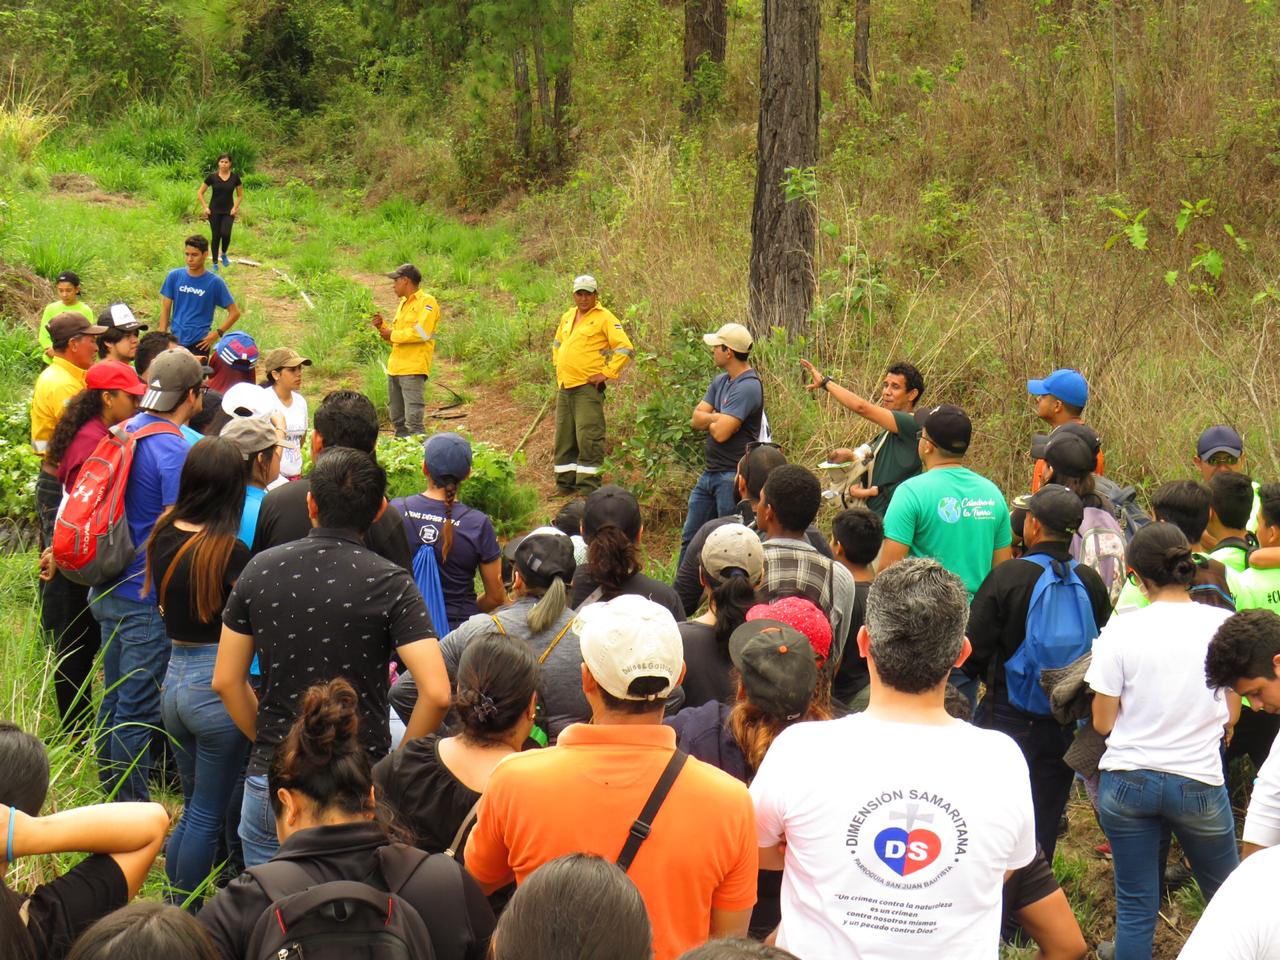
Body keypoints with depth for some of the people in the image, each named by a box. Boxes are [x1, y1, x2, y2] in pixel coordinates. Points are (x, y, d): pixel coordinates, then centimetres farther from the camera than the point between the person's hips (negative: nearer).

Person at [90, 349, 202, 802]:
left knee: (115, 696, 20)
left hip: (108, 590, 9)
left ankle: (110, 794, 32)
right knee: (139, 708, 0)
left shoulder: (124, 431, 6)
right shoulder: (175, 450, -20)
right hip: (147, 599, -9)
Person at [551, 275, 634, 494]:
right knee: (564, 438, 12)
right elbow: (557, 344, 33)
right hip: (564, 386, 7)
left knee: (588, 438, -10)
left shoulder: (604, 318, -6)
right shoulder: (567, 317, 15)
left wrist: (607, 373, -14)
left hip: (588, 387, -7)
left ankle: (588, 486, -7)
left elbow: (626, 349, -12)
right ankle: (565, 482, 21)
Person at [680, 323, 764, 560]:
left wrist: (709, 420, -4)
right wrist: (719, 418, -13)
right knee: (690, 538, 15)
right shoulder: (721, 381, 12)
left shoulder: (748, 387, -18)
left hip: (733, 477, -9)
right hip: (710, 473, 9)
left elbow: (721, 433, -24)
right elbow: (696, 419, 5)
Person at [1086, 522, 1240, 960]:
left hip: (1127, 782, 0)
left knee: (1135, 907, 9)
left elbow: (1103, 722, -5)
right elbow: (1231, 714, 3)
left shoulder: (1120, 631, -11)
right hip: (1198, 781, 1)